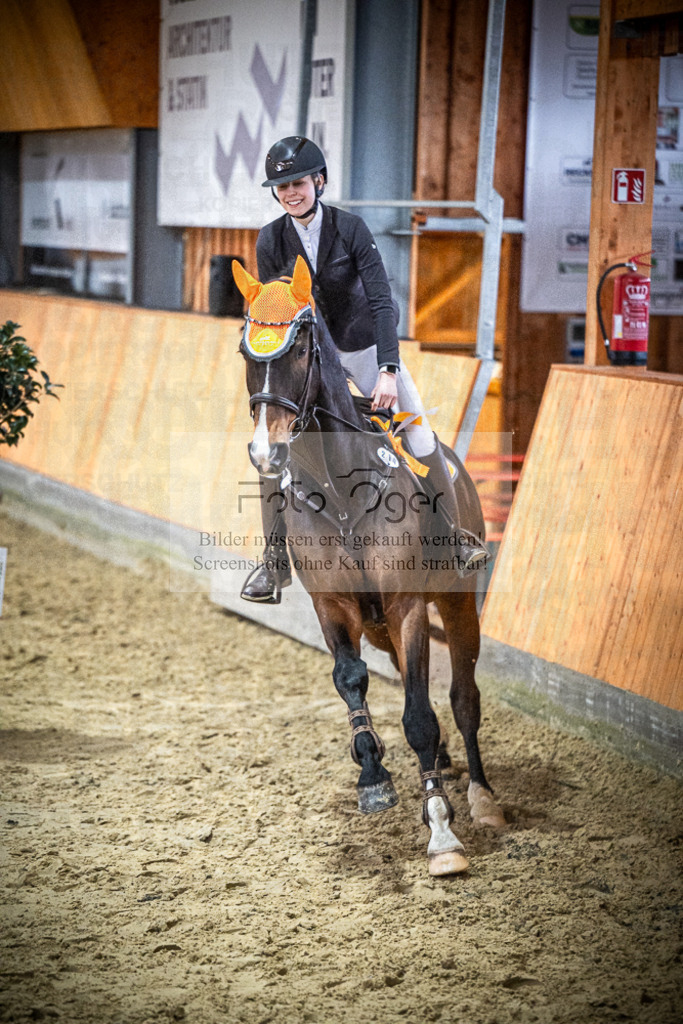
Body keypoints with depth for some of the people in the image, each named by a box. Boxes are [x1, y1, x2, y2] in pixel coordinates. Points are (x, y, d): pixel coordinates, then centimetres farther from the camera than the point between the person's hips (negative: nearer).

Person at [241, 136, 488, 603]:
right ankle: (274, 563, -2)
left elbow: (382, 300, -21)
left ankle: (455, 535, 16)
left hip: (366, 345, -1)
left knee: (420, 439, -4)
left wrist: (388, 371, -30)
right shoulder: (271, 240, -10)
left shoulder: (350, 227, -17)